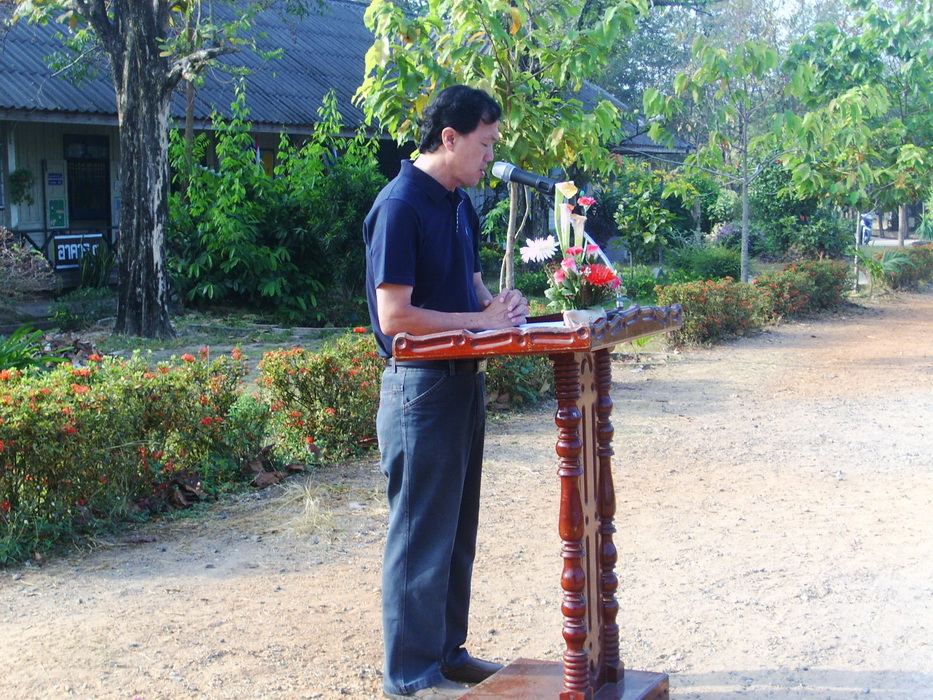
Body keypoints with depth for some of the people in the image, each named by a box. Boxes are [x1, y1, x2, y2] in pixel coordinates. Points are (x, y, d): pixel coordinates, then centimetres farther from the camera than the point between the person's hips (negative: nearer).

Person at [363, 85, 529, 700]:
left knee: (458, 532, 17)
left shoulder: (460, 204, 11)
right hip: (421, 388, -9)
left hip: (464, 380, 9)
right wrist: (482, 321, -17)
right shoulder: (400, 206, -17)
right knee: (421, 536, 1)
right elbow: (395, 315, -21)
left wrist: (500, 304, -1)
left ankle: (448, 650, 31)